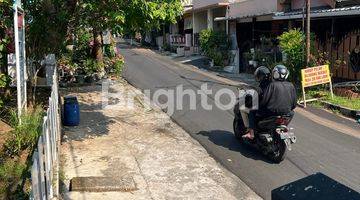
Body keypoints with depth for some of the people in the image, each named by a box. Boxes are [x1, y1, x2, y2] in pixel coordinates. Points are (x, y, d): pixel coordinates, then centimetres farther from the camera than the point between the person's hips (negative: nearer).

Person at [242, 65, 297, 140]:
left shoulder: (271, 85, -11)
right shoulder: (291, 86, 7)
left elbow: (264, 99, -13)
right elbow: (294, 104, 10)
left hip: (271, 112, -6)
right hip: (286, 113, 6)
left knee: (252, 113, 10)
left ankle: (251, 133, -1)